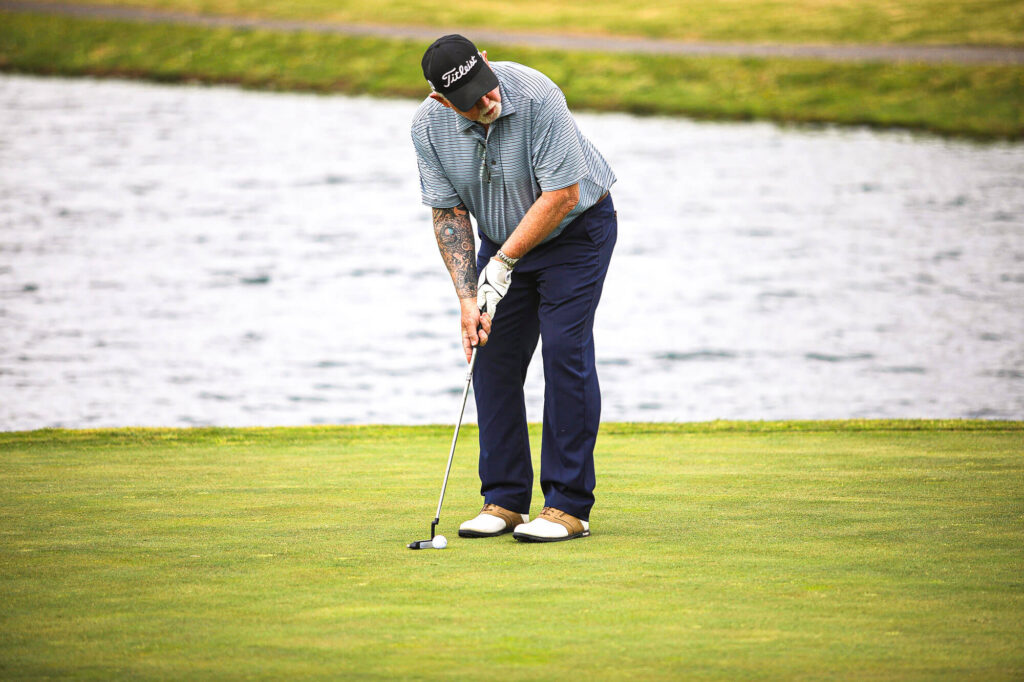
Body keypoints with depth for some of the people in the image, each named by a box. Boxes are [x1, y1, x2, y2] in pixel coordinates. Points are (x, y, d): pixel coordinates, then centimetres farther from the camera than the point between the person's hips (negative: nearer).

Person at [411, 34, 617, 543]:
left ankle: (569, 506, -10)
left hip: (574, 230, -5)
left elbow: (562, 195, -27)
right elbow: (448, 213, -8)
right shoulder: (429, 125, -16)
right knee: (493, 358, -1)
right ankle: (505, 500, 7)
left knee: (565, 351, -13)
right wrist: (468, 297, -16)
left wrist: (503, 264, -24)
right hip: (503, 239, 5)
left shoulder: (536, 97, -31)